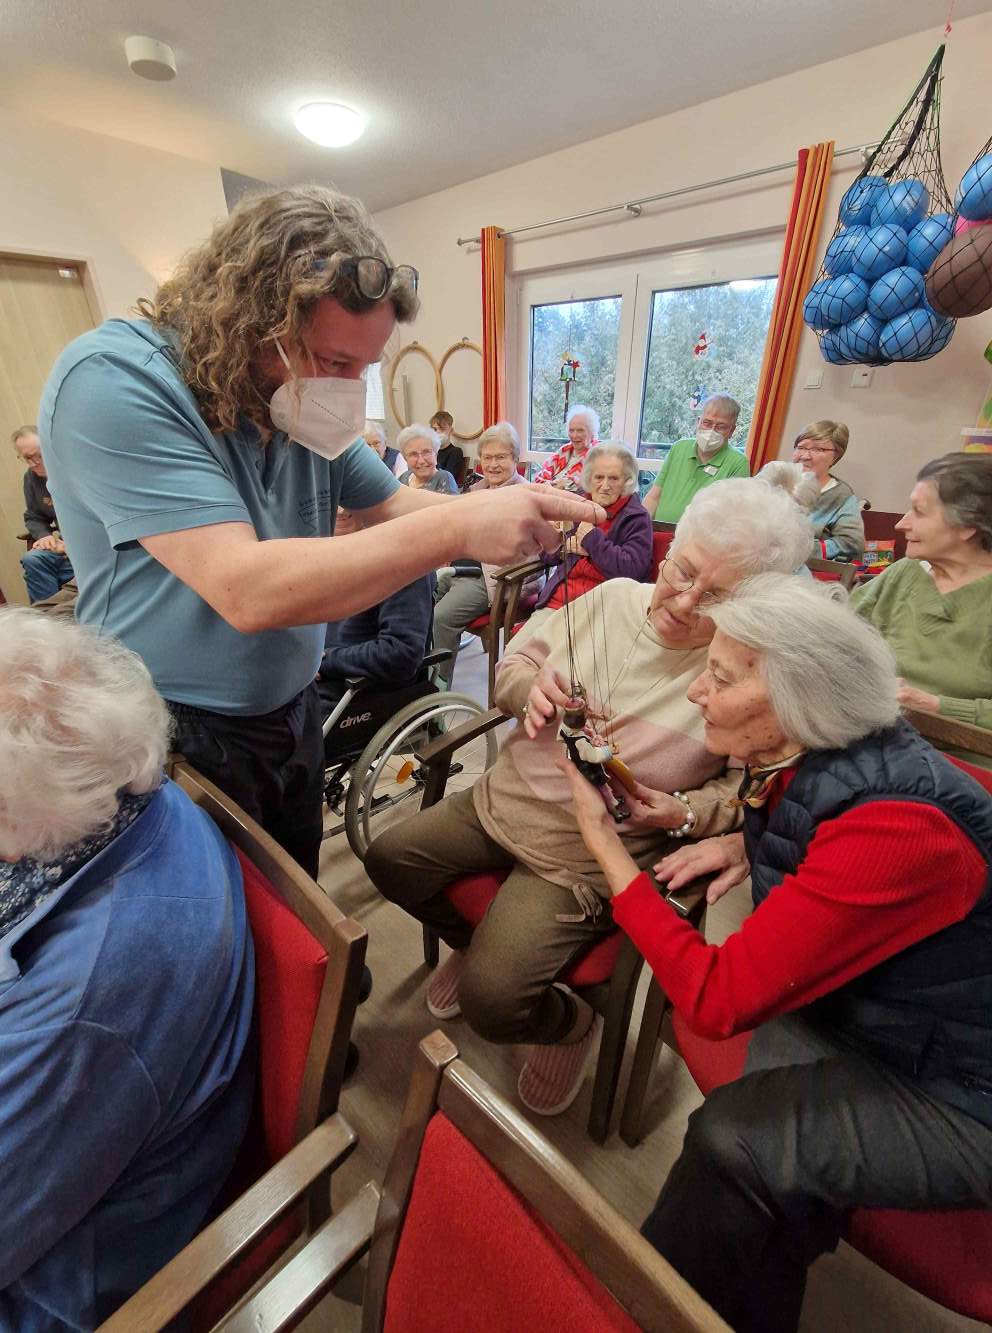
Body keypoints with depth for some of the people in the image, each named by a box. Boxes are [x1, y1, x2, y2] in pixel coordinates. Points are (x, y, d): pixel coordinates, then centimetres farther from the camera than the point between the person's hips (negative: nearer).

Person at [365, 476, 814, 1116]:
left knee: (492, 999, -15)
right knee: (389, 859, 6)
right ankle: (471, 941, 35)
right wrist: (533, 687, -16)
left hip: (587, 858, -5)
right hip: (505, 799, 6)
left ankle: (572, 1025, 23)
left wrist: (684, 813, -22)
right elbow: (511, 666, 6)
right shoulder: (613, 597, -3)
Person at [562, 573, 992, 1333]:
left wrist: (602, 838, -24)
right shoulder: (817, 764, -9)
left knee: (738, 1137, -19)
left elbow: (714, 999, -31)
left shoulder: (892, 831, -33)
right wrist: (749, 844, -4)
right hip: (865, 1024, 7)